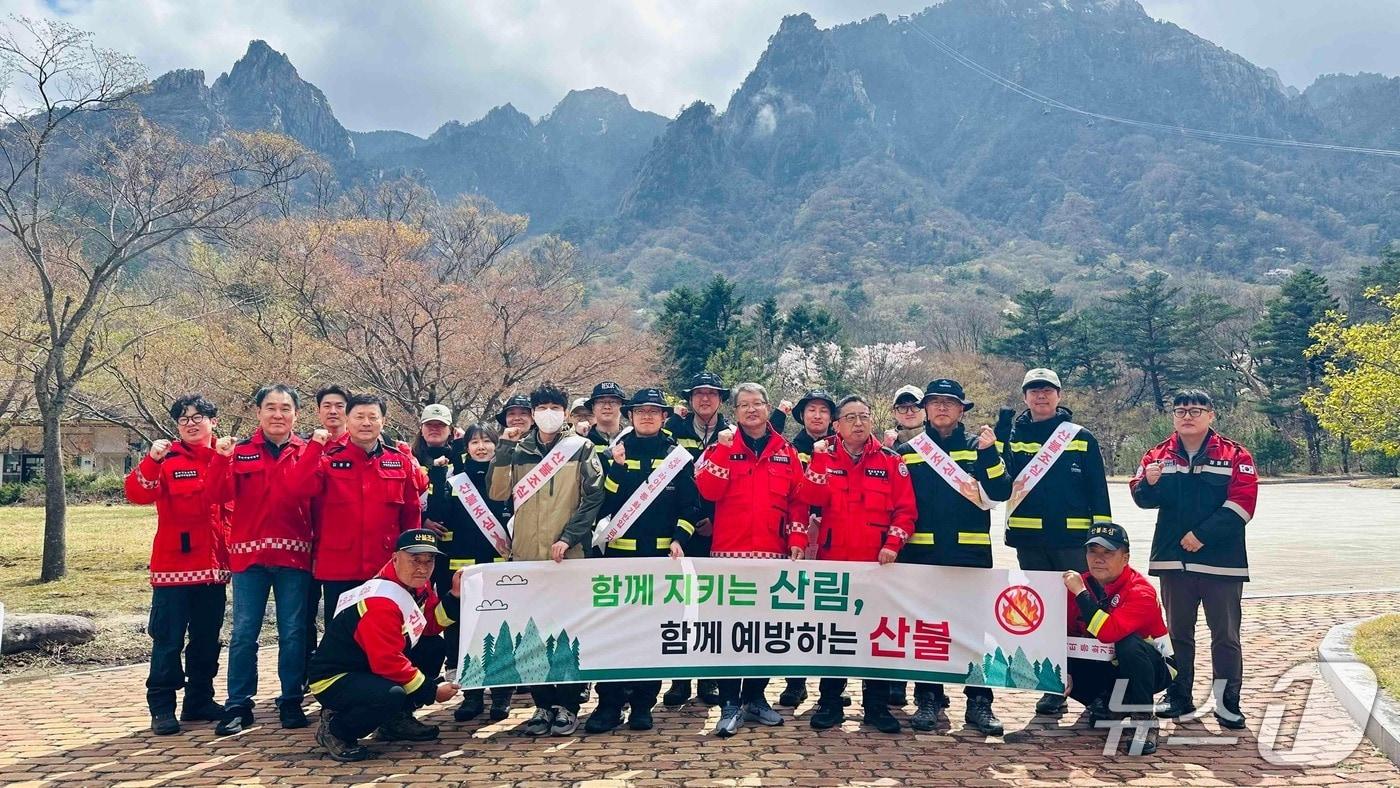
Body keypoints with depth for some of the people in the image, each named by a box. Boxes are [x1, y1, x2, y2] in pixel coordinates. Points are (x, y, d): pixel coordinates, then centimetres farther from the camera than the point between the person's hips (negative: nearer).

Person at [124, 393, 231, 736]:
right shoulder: (166, 459, -3)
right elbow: (137, 494, -18)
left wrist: (233, 548, 0)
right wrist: (152, 460, -33)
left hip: (214, 565, 4)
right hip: (174, 564, -4)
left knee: (207, 639, 13)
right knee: (168, 640, 0)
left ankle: (200, 700, 25)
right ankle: (162, 707, 10)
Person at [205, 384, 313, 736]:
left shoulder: (306, 451, 6)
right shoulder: (241, 452, 7)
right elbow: (221, 494, -5)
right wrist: (221, 458, -18)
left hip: (293, 554, 0)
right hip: (250, 553, 1)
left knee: (293, 633, 5)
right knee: (244, 633, 4)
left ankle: (291, 703, 17)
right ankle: (238, 706, 14)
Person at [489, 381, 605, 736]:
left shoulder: (581, 448, 3)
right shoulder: (518, 450, 10)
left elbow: (593, 497, -3)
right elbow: (498, 493, 1)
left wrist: (569, 537, -12)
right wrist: (504, 448, -5)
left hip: (570, 554, -3)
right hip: (526, 554, 3)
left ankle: (567, 705, 12)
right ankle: (543, 704, 18)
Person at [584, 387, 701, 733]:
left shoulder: (677, 455, 6)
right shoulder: (615, 453, 7)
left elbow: (691, 506, 3)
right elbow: (602, 503, -4)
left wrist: (679, 539, -10)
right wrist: (618, 466, -13)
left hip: (662, 553, 0)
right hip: (620, 552, 0)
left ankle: (643, 703, 15)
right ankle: (609, 702, 8)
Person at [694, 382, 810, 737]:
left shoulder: (786, 451, 9)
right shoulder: (723, 446, 3)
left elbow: (798, 499, 8)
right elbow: (708, 490, -11)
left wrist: (797, 539, -1)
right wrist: (723, 449, -15)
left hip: (773, 553, 3)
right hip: (730, 551, -2)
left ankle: (755, 697, 24)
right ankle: (730, 704, 7)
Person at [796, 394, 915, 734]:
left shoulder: (891, 461, 4)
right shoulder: (822, 457, 4)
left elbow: (905, 509, 1)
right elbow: (809, 500, -6)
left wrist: (893, 543, -10)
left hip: (877, 562, 0)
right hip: (832, 560, 0)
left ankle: (877, 705, 18)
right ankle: (830, 703, 18)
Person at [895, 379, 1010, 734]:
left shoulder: (979, 447, 9)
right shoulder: (907, 451, 9)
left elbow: (1001, 492, -5)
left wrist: (989, 452, -14)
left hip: (971, 552, 0)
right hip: (921, 552, 1)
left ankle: (979, 701, 12)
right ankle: (928, 699, 17)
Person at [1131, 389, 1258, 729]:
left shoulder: (1235, 455, -2)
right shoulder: (1159, 455, 6)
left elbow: (1241, 502, -10)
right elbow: (1142, 497, 0)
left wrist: (1203, 534, -17)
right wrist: (1149, 482, -24)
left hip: (1221, 560, -3)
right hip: (1173, 558, 3)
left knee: (1225, 635, 4)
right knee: (1178, 632, 12)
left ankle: (1228, 704, 13)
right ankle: (1179, 697, 23)